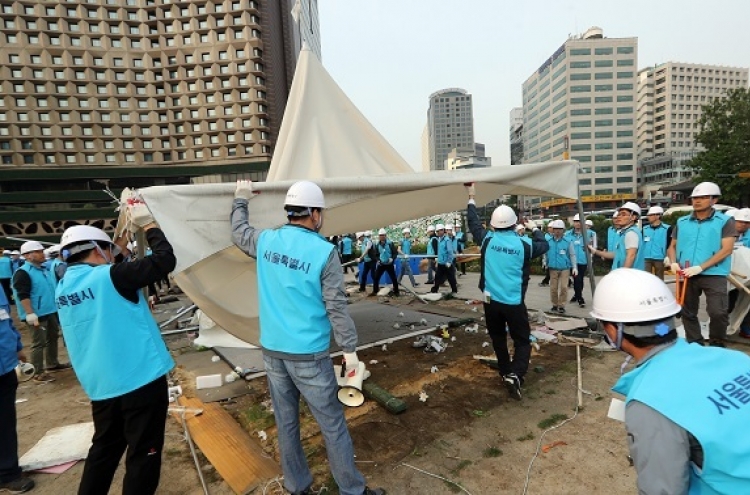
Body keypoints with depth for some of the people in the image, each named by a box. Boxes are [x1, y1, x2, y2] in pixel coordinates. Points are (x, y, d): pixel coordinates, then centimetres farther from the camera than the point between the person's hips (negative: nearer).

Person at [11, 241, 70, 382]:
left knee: (53, 338, 19)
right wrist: (31, 314, -26)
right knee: (39, 343, -4)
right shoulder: (22, 273, -15)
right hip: (37, 314, -9)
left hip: (51, 311, 9)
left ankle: (52, 363, 34)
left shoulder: (45, 269, 12)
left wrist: (58, 306, 22)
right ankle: (38, 373, 5)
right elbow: (23, 296, -21)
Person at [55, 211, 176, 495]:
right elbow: (164, 261, -21)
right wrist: (148, 225, -7)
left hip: (100, 385, 8)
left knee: (104, 448, 25)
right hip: (140, 378, -8)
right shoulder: (109, 277, -18)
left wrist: (123, 239, 22)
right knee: (144, 452, 7)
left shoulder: (65, 286, 5)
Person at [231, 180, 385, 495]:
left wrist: (241, 199, 38)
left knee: (286, 423, 18)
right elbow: (337, 307, -14)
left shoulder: (266, 241, -1)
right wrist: (349, 349, -5)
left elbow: (238, 231, 23)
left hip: (272, 351, 6)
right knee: (332, 424, 9)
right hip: (308, 354, -5)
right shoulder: (323, 252, -15)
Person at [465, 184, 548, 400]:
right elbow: (544, 245, 12)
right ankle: (515, 375, -9)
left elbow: (473, 223, 12)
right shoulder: (524, 244, -7)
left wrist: (471, 198, 22)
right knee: (522, 340, 8)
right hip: (514, 302, -2)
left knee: (498, 338, 19)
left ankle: (506, 373, 29)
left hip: (491, 300, 2)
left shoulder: (487, 239, -3)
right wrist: (534, 229, 28)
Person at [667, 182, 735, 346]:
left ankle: (717, 345, 11)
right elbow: (672, 246, 16)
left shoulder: (725, 221, -1)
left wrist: (700, 267, -18)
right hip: (687, 275, 4)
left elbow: (727, 249, -9)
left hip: (714, 275, -4)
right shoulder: (682, 222, 9)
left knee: (718, 312, -13)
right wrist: (674, 262, -4)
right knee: (688, 313, 11)